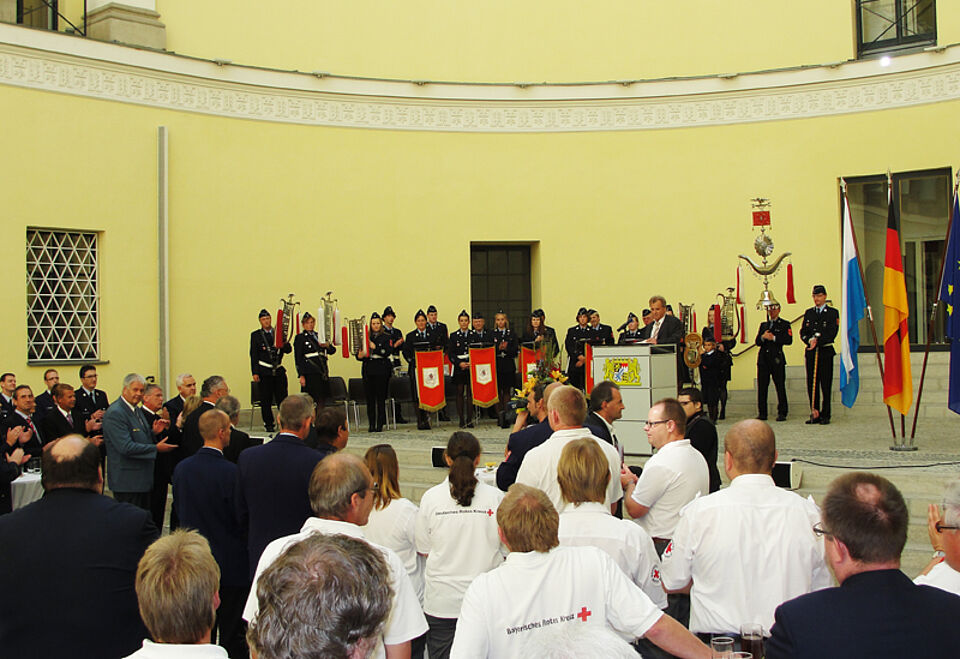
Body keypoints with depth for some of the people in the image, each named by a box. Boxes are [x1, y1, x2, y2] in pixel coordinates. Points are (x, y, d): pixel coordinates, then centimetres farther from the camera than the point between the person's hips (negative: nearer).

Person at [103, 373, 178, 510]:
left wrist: (153, 432, 4)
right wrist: (156, 448, -19)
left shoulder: (135, 410, 14)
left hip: (142, 478, 10)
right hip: (127, 481, -10)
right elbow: (126, 447, -24)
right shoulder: (115, 413, -17)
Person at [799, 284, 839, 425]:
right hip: (811, 352, 4)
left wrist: (818, 341, -15)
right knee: (812, 385, 4)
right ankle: (814, 413, 10)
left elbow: (832, 334, -7)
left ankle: (825, 415, 3)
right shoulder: (808, 313, 15)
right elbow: (803, 333, 8)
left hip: (826, 352, -4)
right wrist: (810, 340, -11)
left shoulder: (833, 313, 2)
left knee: (826, 385, -2)